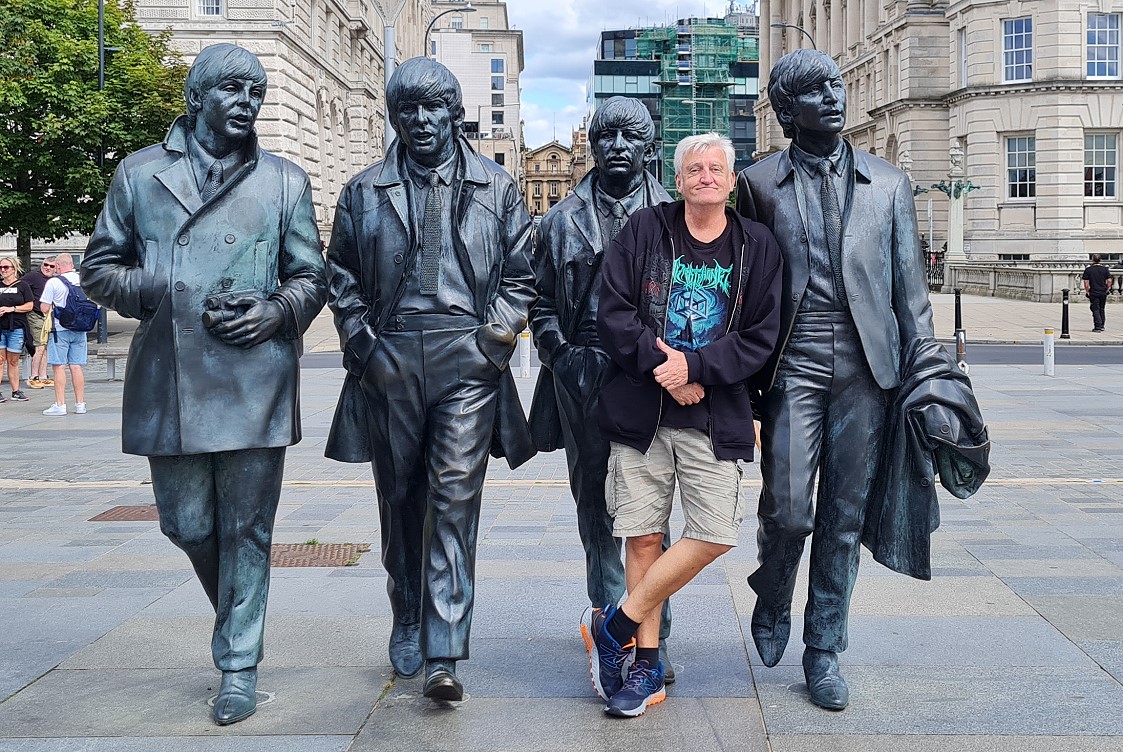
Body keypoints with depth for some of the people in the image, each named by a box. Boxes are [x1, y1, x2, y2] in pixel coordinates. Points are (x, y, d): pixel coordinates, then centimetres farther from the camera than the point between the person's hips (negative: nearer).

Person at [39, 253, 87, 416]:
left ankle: (60, 405, -1)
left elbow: (44, 308, -10)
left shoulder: (53, 282, -10)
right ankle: (80, 404, 11)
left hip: (59, 329, -5)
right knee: (77, 366, 9)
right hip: (79, 329, 5)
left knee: (59, 366, 0)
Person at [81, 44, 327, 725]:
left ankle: (239, 666, 15)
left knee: (246, 530, 2)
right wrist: (167, 296, -6)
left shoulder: (285, 180, 11)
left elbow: (312, 276, 13)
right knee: (188, 525, 8)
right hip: (168, 383, 1)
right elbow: (100, 266, 11)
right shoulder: (139, 173, 11)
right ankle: (237, 616, 36)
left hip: (255, 381, -1)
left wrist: (279, 311, -8)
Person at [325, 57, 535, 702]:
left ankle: (443, 654, -9)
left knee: (455, 497, -8)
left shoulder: (496, 189, 9)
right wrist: (361, 341, 1)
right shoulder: (365, 193, 12)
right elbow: (342, 276, 13)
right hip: (389, 362, 2)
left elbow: (521, 274, 9)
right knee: (400, 497, 10)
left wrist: (495, 336, -3)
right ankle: (407, 624, 27)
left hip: (467, 363, -2)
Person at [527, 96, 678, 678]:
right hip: (582, 376, 2)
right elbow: (541, 299, 12)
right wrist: (559, 354, -2)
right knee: (595, 500, 6)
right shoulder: (563, 220, 11)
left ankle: (653, 634, 2)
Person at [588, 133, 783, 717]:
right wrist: (663, 369, -11)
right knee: (643, 536, 2)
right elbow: (613, 314, -1)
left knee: (715, 536, -9)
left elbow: (760, 337, 1)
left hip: (716, 417, 1)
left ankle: (616, 625, 8)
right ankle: (648, 664, 16)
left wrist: (694, 367, -12)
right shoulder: (644, 230, 4)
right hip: (639, 411, -1)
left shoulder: (757, 246, 6)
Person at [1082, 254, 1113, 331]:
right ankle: (1102, 326, 20)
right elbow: (1109, 281, -1)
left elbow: (1086, 282, -8)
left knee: (1095, 310, 0)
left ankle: (1098, 326, -8)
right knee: (1102, 309, 16)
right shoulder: (1105, 269, 2)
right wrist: (1107, 289, 10)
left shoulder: (1088, 270, -6)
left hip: (1093, 293, -3)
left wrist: (1087, 292, 0)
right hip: (1103, 293, 3)